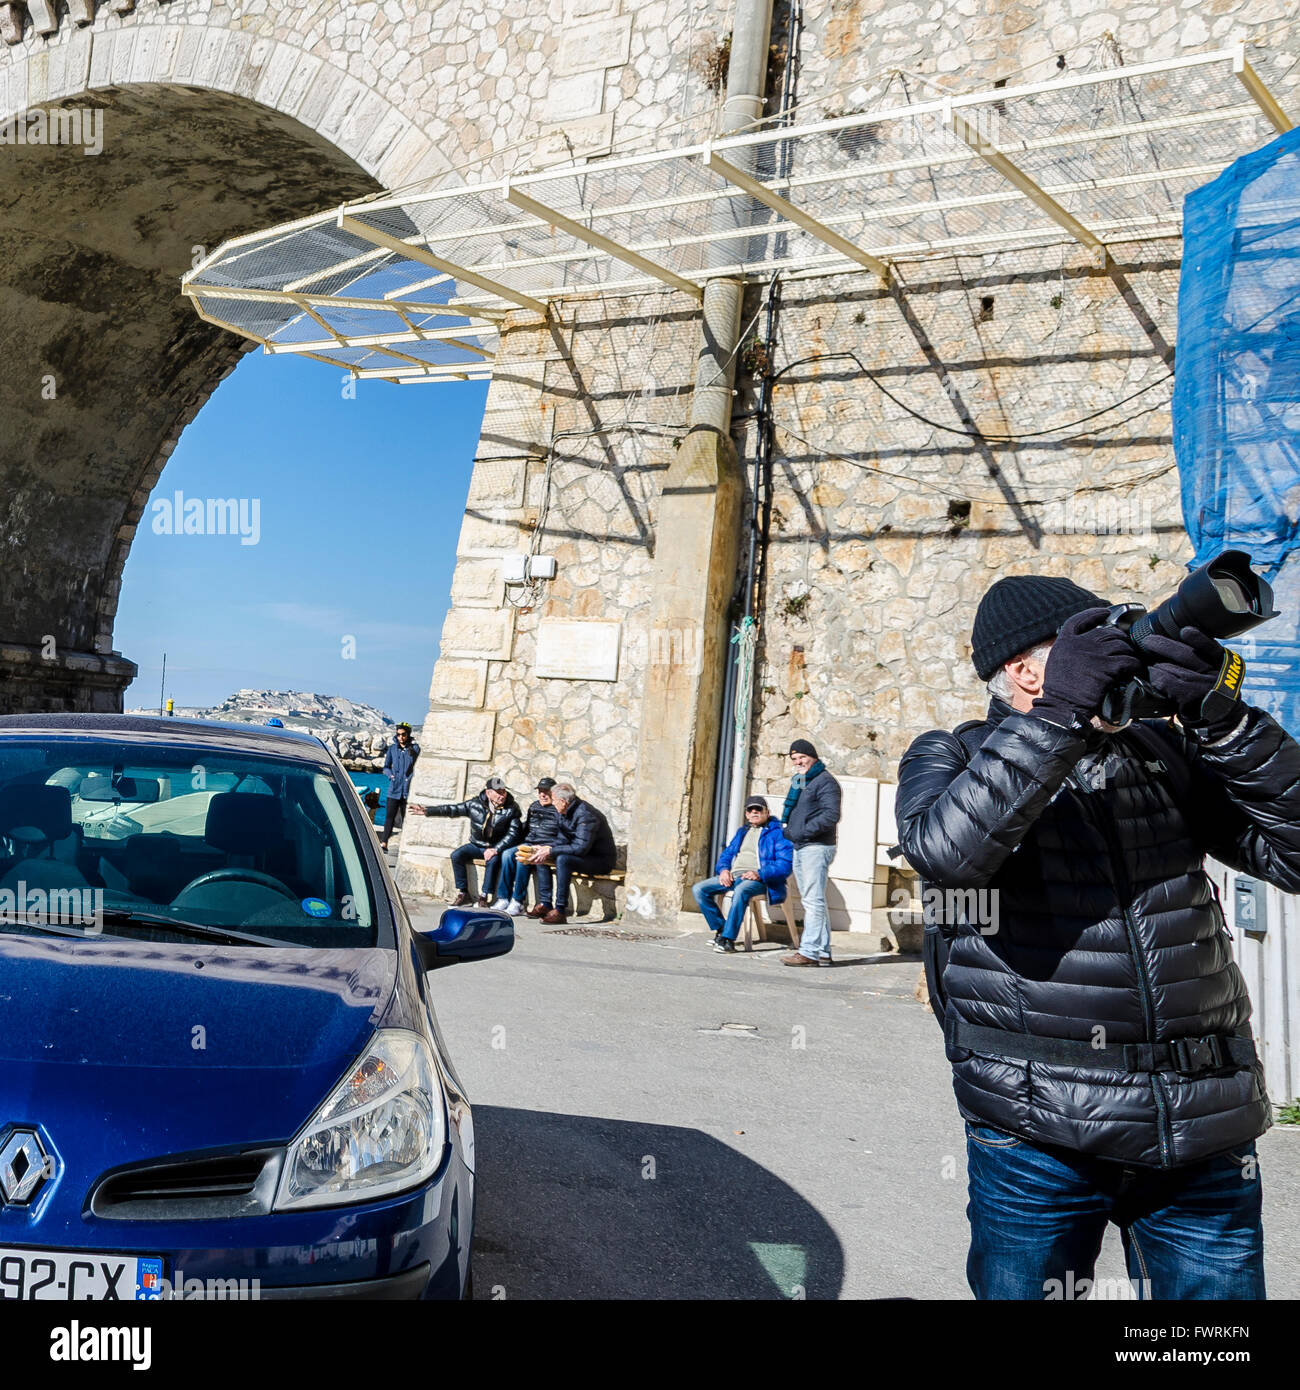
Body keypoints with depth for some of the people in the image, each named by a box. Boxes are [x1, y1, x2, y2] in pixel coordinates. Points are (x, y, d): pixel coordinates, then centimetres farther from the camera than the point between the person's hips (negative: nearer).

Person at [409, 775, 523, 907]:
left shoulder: (512, 808, -12)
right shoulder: (475, 804, -4)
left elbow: (513, 834, -14)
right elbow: (452, 809, 3)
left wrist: (496, 849, -26)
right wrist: (427, 811, -1)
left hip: (496, 847, -4)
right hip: (476, 845, 4)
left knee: (493, 860, -34)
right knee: (456, 855, -19)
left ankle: (484, 897, -23)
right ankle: (463, 894, -11)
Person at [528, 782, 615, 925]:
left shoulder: (585, 815, -24)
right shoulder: (566, 813, 6)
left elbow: (581, 848, -31)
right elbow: (562, 839, 11)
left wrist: (550, 851, -26)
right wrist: (547, 848, -10)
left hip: (602, 860, -10)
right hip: (585, 856, 10)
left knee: (563, 859, -33)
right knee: (541, 857, 6)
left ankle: (560, 911, -32)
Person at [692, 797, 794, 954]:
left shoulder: (777, 832, 4)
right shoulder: (742, 832, 27)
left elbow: (785, 864, -7)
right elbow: (726, 855, 26)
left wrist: (760, 874, -21)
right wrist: (723, 869, 2)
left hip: (758, 880, -7)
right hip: (732, 876, 7)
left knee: (741, 891, -40)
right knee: (699, 889, -12)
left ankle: (728, 938, -34)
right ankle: (720, 929, -5)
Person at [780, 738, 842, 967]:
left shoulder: (825, 781, -8)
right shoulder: (799, 782, 22)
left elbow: (831, 815, -19)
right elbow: (789, 811, 26)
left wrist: (803, 832, -19)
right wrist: (787, 828, 6)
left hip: (816, 847, -10)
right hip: (799, 848, 10)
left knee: (813, 901, -12)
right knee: (810, 902, 11)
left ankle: (809, 951, -15)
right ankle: (823, 952, 16)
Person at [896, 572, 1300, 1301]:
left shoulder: (1164, 752, 11)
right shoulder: (953, 757, 2)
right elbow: (944, 851, -21)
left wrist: (1218, 716, -11)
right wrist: (1056, 715, -23)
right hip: (1040, 1134, -3)